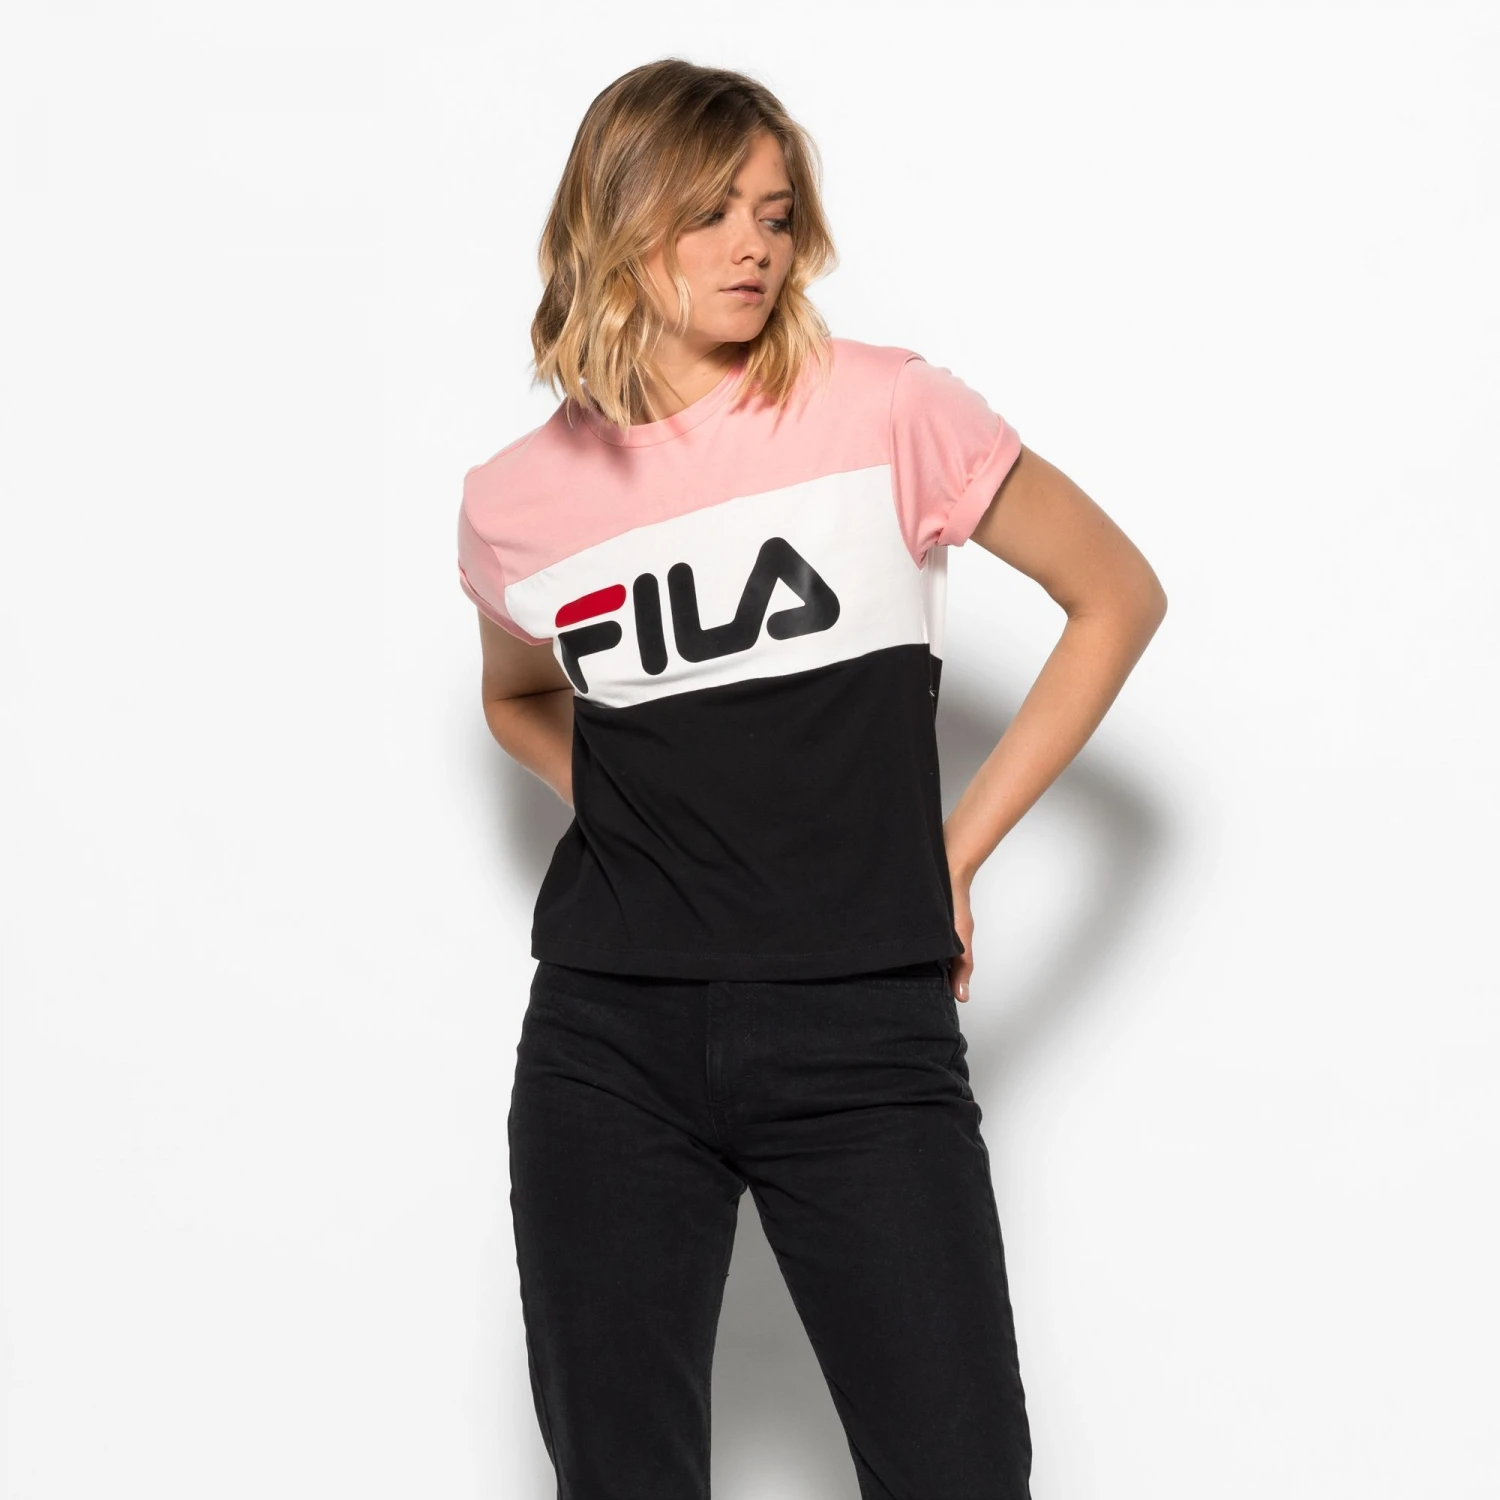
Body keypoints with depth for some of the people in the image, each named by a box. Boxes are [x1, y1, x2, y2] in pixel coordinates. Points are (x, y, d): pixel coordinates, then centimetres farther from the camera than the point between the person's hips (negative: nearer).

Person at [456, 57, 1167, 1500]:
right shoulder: (518, 499, 5)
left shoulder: (886, 409, -3)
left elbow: (1117, 595, 6)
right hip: (611, 1046, 2)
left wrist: (957, 848, 2)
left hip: (863, 1040, -2)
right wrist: (633, 816, 7)